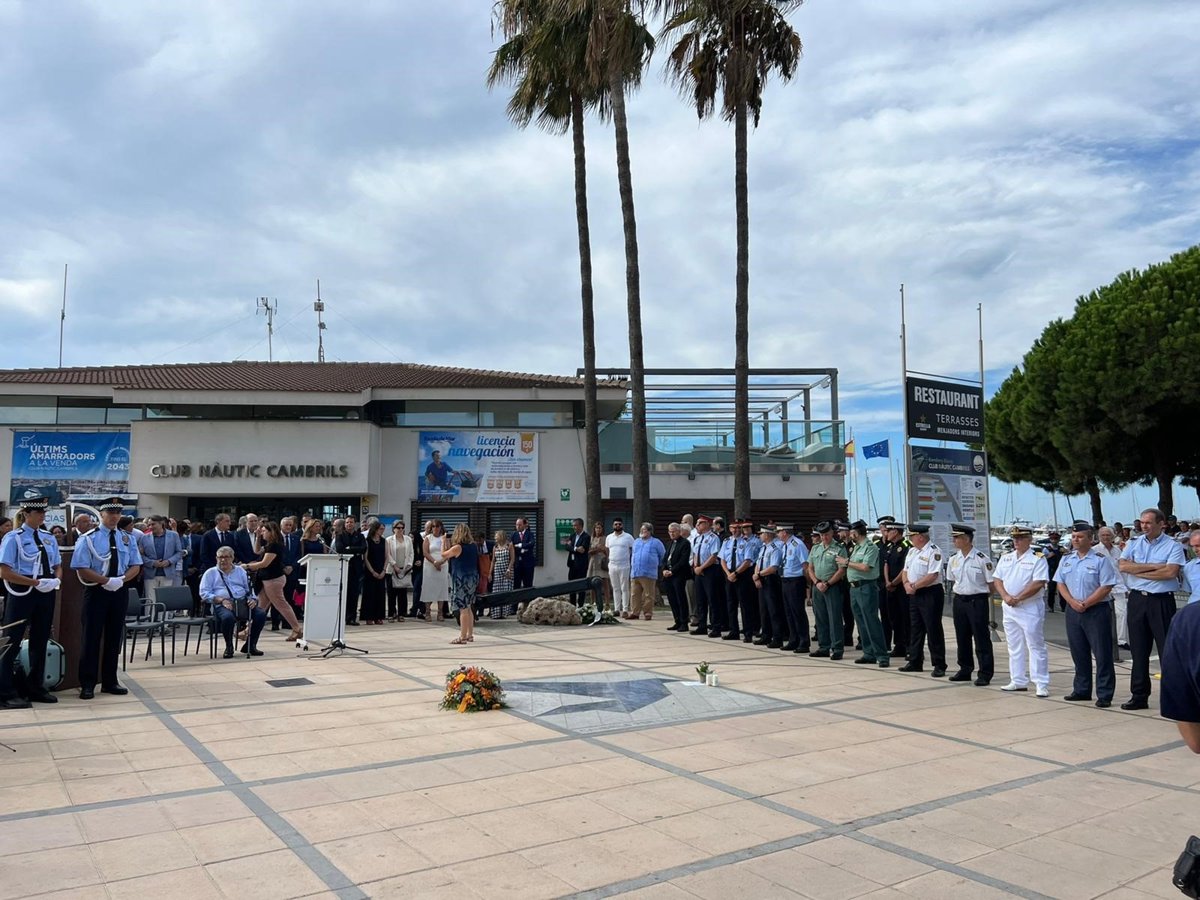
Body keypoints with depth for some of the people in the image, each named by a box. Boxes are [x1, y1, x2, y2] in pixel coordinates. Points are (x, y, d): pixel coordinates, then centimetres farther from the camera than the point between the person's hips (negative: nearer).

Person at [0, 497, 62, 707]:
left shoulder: (49, 537, 9)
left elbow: (58, 566, 16)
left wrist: (56, 580, -7)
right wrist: (36, 582, -19)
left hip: (46, 593, 6)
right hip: (22, 593, -6)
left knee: (40, 641, 14)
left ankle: (36, 688, 27)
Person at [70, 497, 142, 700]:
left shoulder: (127, 539, 7)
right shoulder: (88, 539, -6)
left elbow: (135, 566, 6)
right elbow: (82, 569, -12)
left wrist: (121, 580, -12)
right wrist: (107, 580, -21)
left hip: (120, 591, 4)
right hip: (96, 591, -4)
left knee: (115, 637, 11)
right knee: (92, 637, 0)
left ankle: (110, 681, 22)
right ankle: (87, 684, 8)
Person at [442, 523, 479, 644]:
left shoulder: (457, 547, -14)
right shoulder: (473, 546, 5)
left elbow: (443, 554, 0)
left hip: (462, 580, -8)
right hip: (472, 579, 8)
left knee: (463, 609, -5)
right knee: (469, 608, 16)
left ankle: (462, 637, -3)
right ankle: (470, 635, 22)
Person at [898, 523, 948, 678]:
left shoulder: (934, 551, -15)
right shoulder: (912, 551, 12)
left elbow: (932, 576, -22)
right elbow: (906, 570, 15)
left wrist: (914, 586, -17)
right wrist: (907, 584, -5)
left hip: (931, 594, -8)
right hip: (914, 595, 9)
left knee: (933, 630, -3)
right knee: (915, 629, 13)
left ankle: (939, 666, 4)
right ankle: (915, 662, 22)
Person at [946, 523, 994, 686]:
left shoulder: (981, 559, -12)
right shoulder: (954, 559, 7)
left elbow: (991, 583, -6)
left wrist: (980, 596, -1)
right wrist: (958, 595, 12)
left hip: (977, 601, -6)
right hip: (959, 601, 6)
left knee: (982, 639, -1)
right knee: (962, 638, 13)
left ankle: (985, 674, 7)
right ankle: (965, 670, 26)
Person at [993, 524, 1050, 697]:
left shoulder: (1038, 558, -8)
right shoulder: (1006, 558, 12)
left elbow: (1038, 584, -17)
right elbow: (997, 579, 9)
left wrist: (1018, 598, -18)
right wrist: (1006, 596, -8)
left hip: (1030, 608, -7)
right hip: (1009, 608, 7)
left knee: (1036, 646, -4)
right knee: (1014, 647, 12)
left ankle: (1042, 684, 0)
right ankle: (1018, 681, 20)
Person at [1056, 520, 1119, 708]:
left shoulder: (1100, 559, -7)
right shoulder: (1066, 559, 11)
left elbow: (1106, 587, -12)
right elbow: (1060, 583, 10)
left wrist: (1085, 604, -15)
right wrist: (1072, 602, -6)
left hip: (1096, 610, -6)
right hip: (1073, 611, 6)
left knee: (1102, 654, -3)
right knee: (1078, 653, 12)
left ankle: (1104, 695, 3)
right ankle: (1081, 690, 23)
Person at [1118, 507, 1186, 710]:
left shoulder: (1173, 546, -3)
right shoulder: (1133, 543, 9)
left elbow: (1170, 572, -18)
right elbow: (1123, 566, -6)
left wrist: (1138, 571, -10)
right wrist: (1154, 566, -12)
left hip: (1162, 601, -4)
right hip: (1137, 600, 4)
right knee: (1138, 649, 9)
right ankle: (1139, 696, 17)